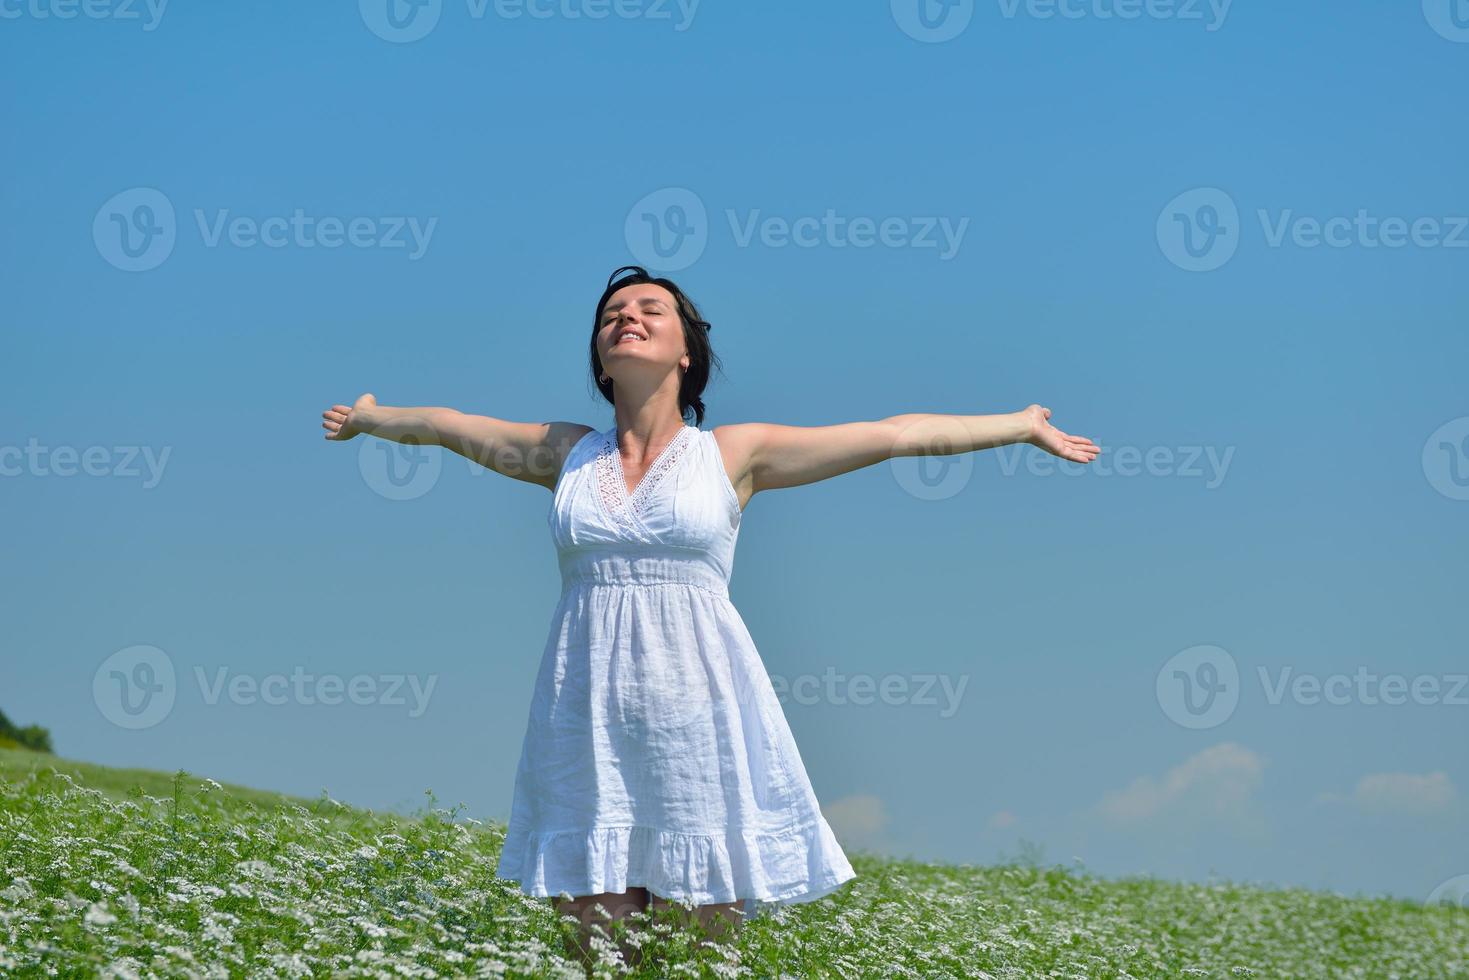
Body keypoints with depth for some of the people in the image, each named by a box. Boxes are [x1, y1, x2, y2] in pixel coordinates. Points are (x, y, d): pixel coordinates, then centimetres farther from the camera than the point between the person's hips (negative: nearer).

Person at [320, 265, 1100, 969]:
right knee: (598, 942, 4)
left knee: (705, 940, 0)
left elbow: (897, 434, 8)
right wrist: (370, 417, 45)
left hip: (696, 711, -2)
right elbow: (450, 425, 28)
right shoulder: (567, 454, 11)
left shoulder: (735, 453, 5)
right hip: (589, 716, 2)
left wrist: (1027, 424, 13)